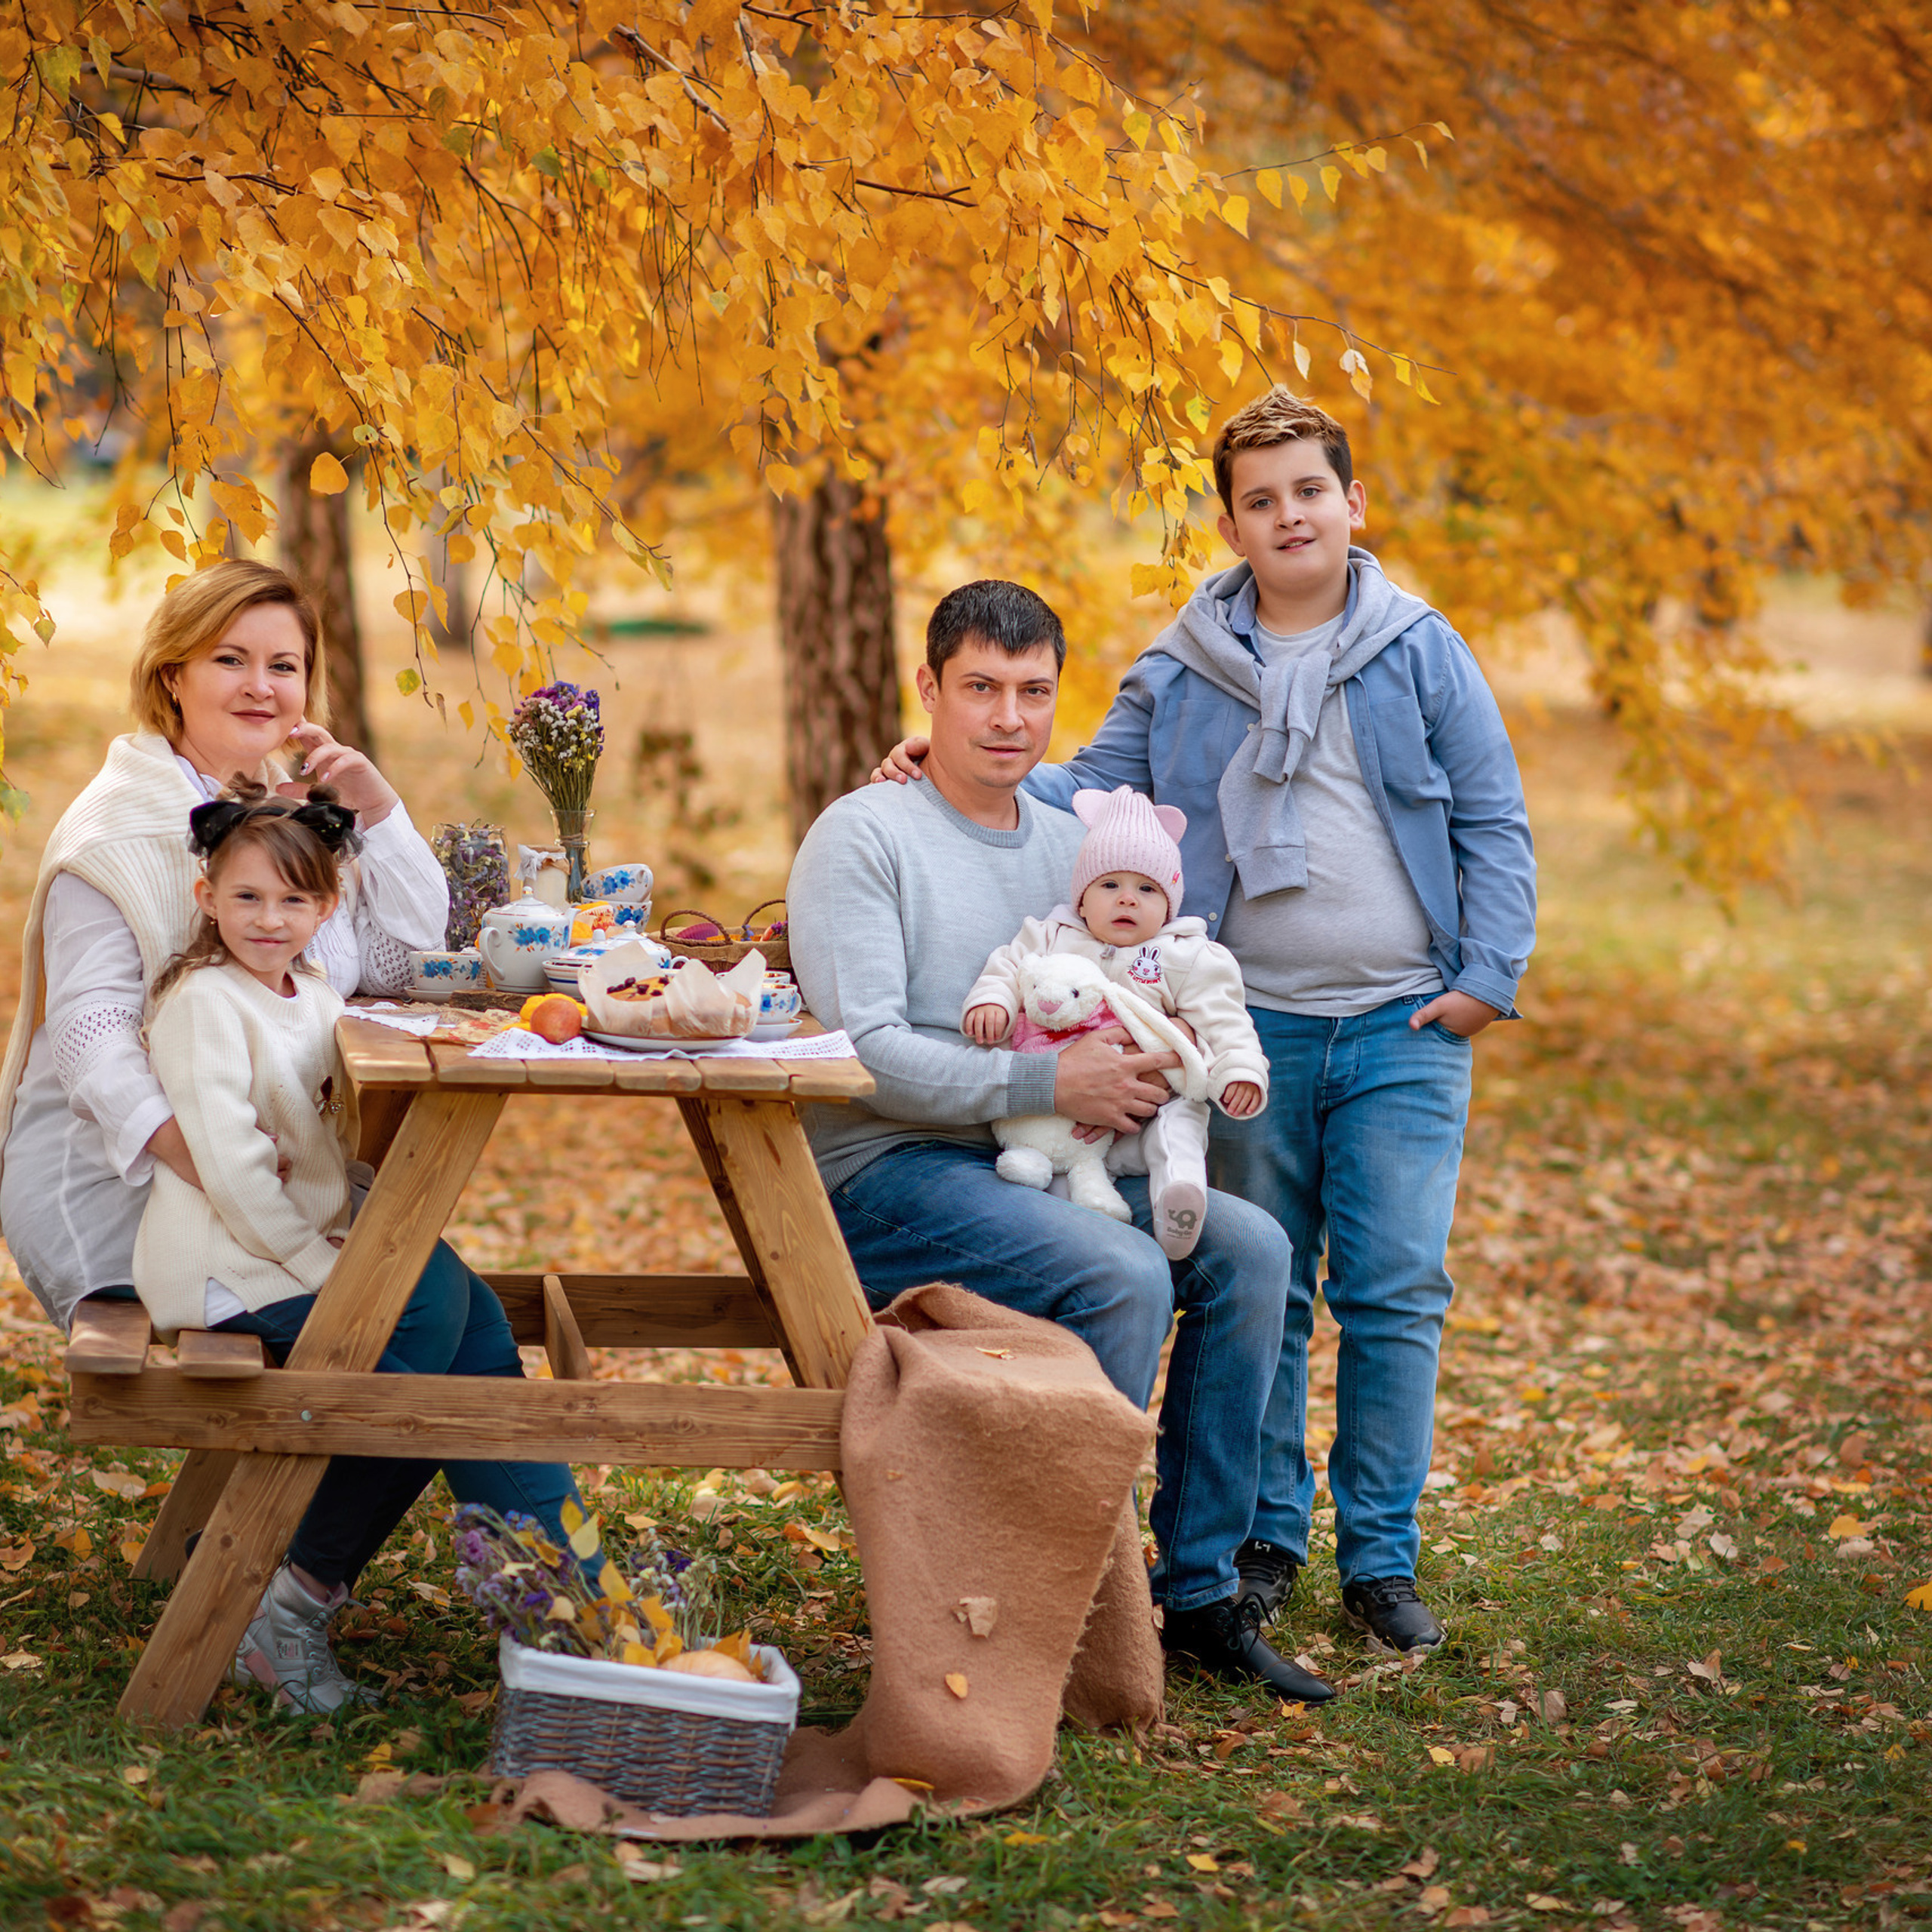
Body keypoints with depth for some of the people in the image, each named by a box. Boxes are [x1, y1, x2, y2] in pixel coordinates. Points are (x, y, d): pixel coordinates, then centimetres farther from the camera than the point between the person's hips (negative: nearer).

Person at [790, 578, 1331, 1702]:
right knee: (1124, 1275, -28)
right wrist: (1048, 1083, -23)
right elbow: (865, 1051, -16)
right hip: (886, 1176, -7)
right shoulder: (864, 837, -7)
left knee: (1247, 1249, -10)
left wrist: (1156, 1071, -5)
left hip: (1036, 1163, 7)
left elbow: (1121, 1013, 20)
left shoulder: (1067, 846, 15)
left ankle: (1198, 1591, -3)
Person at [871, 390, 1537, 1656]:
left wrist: (1488, 976, -4)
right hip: (1250, 1026, 2)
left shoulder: (1423, 653, 4)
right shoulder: (1181, 672, 8)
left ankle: (1383, 1560, 8)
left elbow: (1493, 826, 5)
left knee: (1397, 1292, -3)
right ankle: (1264, 1540, 21)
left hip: (1405, 1029, -1)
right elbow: (1095, 793, 12)